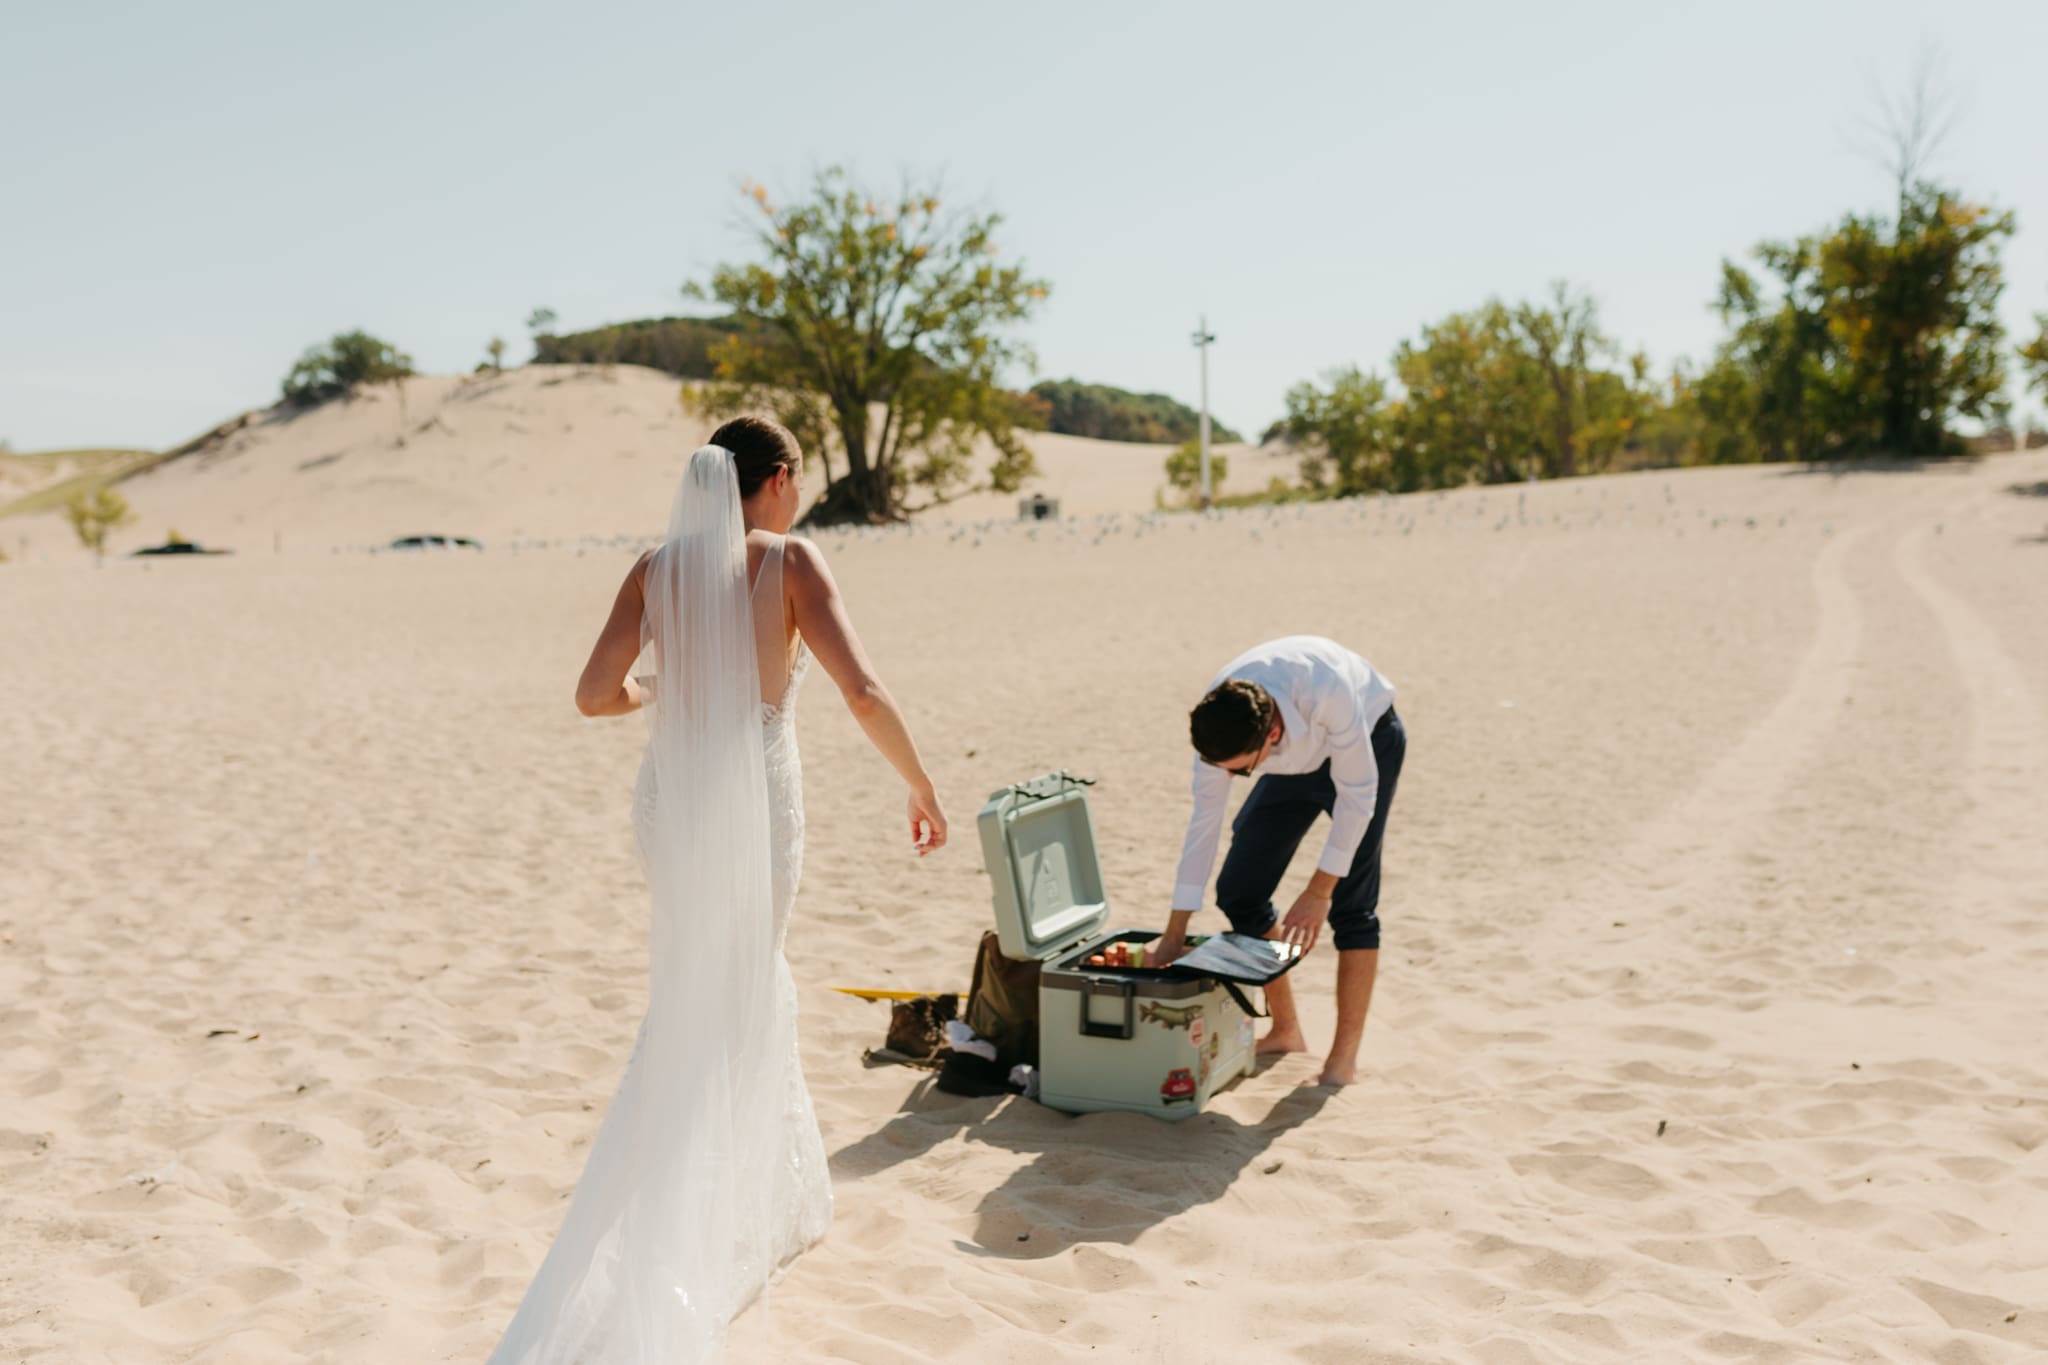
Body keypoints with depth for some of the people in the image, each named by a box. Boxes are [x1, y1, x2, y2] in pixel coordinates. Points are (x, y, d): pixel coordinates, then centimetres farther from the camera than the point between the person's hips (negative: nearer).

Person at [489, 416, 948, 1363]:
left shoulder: (656, 568, 3)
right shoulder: (790, 562, -9)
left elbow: (594, 696, -1)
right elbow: (862, 691, -17)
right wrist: (921, 787, -5)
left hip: (668, 803, 5)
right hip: (756, 804, -4)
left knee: (755, 1000, 23)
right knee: (724, 1020, 10)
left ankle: (783, 1206, 36)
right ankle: (670, 1254, 16)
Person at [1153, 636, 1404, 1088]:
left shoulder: (1327, 695, -43)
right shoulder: (1218, 721, -27)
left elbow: (1357, 794, -29)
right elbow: (1204, 819, -17)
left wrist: (1320, 889, -25)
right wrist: (1175, 932, -12)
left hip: (1368, 741, -5)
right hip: (1298, 759, 5)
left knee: (1350, 903, -14)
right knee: (1238, 892, -1)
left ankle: (1345, 1056, -3)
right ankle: (1285, 1030, 15)